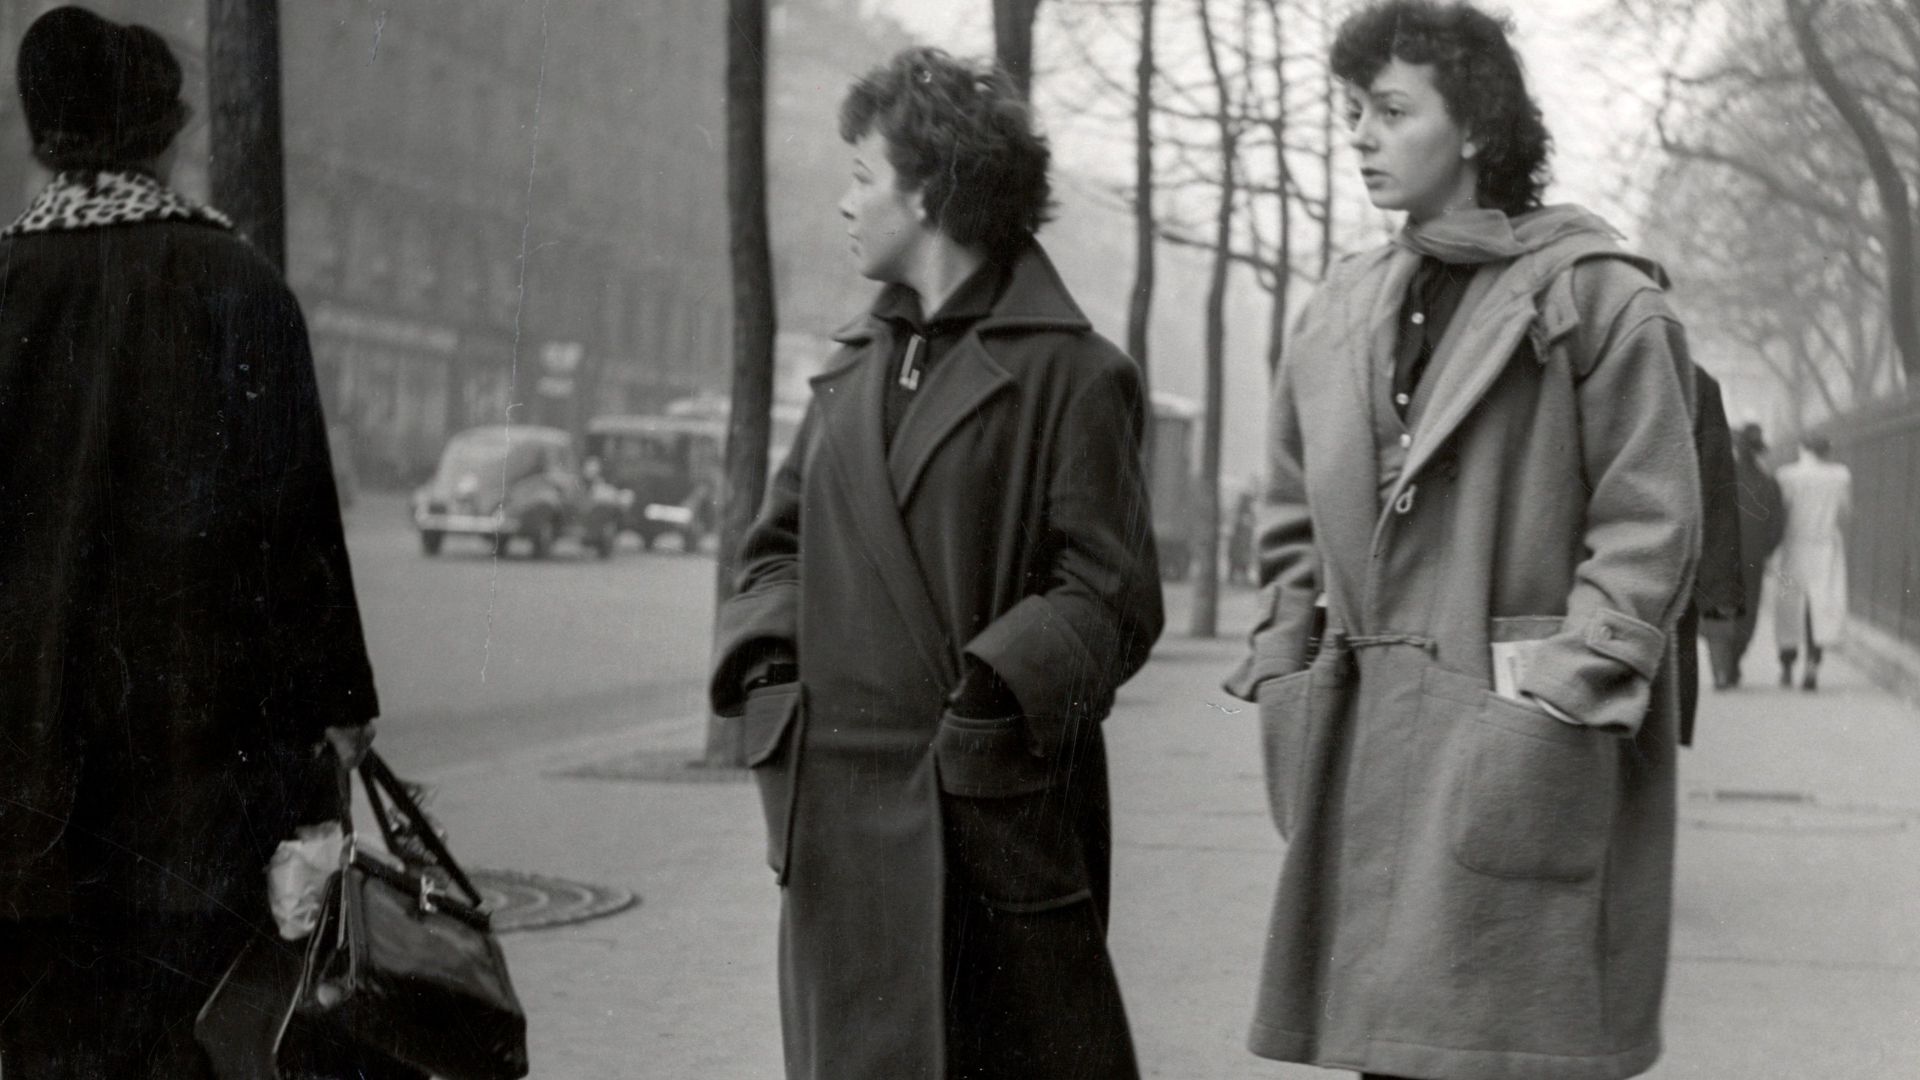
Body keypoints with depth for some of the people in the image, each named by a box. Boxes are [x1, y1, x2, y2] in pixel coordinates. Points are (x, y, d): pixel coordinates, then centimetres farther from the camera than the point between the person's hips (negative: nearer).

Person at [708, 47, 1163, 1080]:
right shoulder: (853, 366, 16)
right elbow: (780, 542, 21)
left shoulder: (1067, 373, -5)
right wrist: (768, 668, 3)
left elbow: (1112, 596, -7)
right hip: (837, 810, 6)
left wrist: (991, 692, -18)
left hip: (995, 821, -6)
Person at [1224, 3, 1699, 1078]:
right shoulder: (1342, 309, 13)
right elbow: (1293, 517, 21)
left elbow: (1651, 527, -8)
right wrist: (1285, 668, 11)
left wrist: (1565, 698, -13)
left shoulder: (1599, 296, -5)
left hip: (1520, 738, -6)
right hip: (1369, 736, 6)